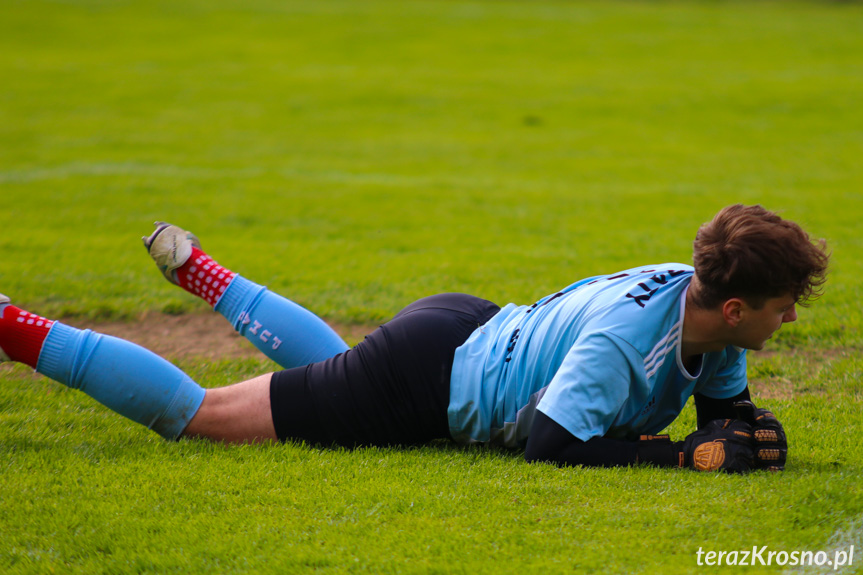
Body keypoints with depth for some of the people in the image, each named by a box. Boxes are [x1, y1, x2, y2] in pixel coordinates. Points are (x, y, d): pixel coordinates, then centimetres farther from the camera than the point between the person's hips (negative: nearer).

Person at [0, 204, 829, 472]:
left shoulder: (698, 295, -7)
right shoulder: (623, 338, -34)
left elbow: (726, 407, 9)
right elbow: (546, 439, -39)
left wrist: (743, 432, -15)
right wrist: (687, 454, -36)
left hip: (472, 335, 8)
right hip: (420, 382, -8)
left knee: (332, 365, 40)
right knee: (194, 414, 0)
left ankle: (193, 268, 51)